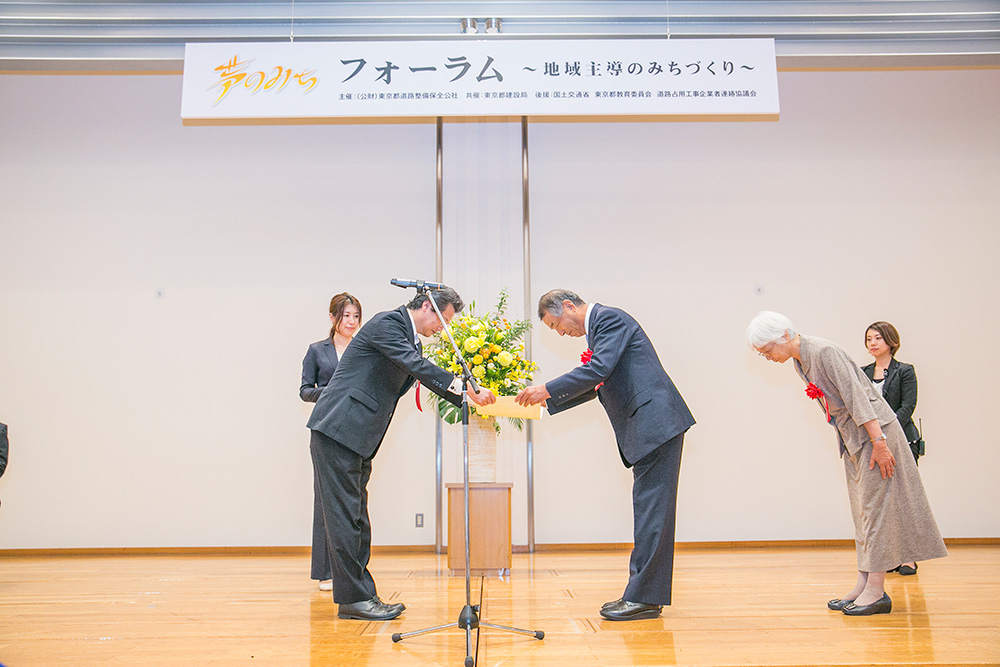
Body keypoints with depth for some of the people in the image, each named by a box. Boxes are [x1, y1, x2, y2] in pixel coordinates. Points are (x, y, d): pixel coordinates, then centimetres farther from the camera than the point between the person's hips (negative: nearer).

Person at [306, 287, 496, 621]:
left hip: (356, 437, 10)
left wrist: (468, 397, 10)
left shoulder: (410, 338, 19)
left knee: (355, 517, 12)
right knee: (345, 515, -5)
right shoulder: (388, 322, -11)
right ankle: (353, 597, 2)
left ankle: (359, 596, 18)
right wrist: (465, 387, -27)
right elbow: (416, 366, -24)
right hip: (338, 430, -10)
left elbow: (432, 377, 22)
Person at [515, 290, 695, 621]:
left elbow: (598, 370, -21)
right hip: (647, 428, 11)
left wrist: (547, 389, -15)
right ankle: (643, 593, 18)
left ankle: (644, 597, -4)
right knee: (648, 510, 12)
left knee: (651, 509, -8)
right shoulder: (599, 327, 22)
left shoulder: (610, 318, -8)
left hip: (657, 421, -10)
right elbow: (592, 385, 28)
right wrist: (546, 405, 22)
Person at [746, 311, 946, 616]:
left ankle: (876, 591, -1)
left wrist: (878, 442, -25)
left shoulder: (823, 352, -20)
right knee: (863, 511, 9)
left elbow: (857, 396, -23)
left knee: (875, 507, -6)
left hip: (874, 430, -9)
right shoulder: (800, 362, 8)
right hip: (851, 438, 9)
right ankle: (863, 585, 14)